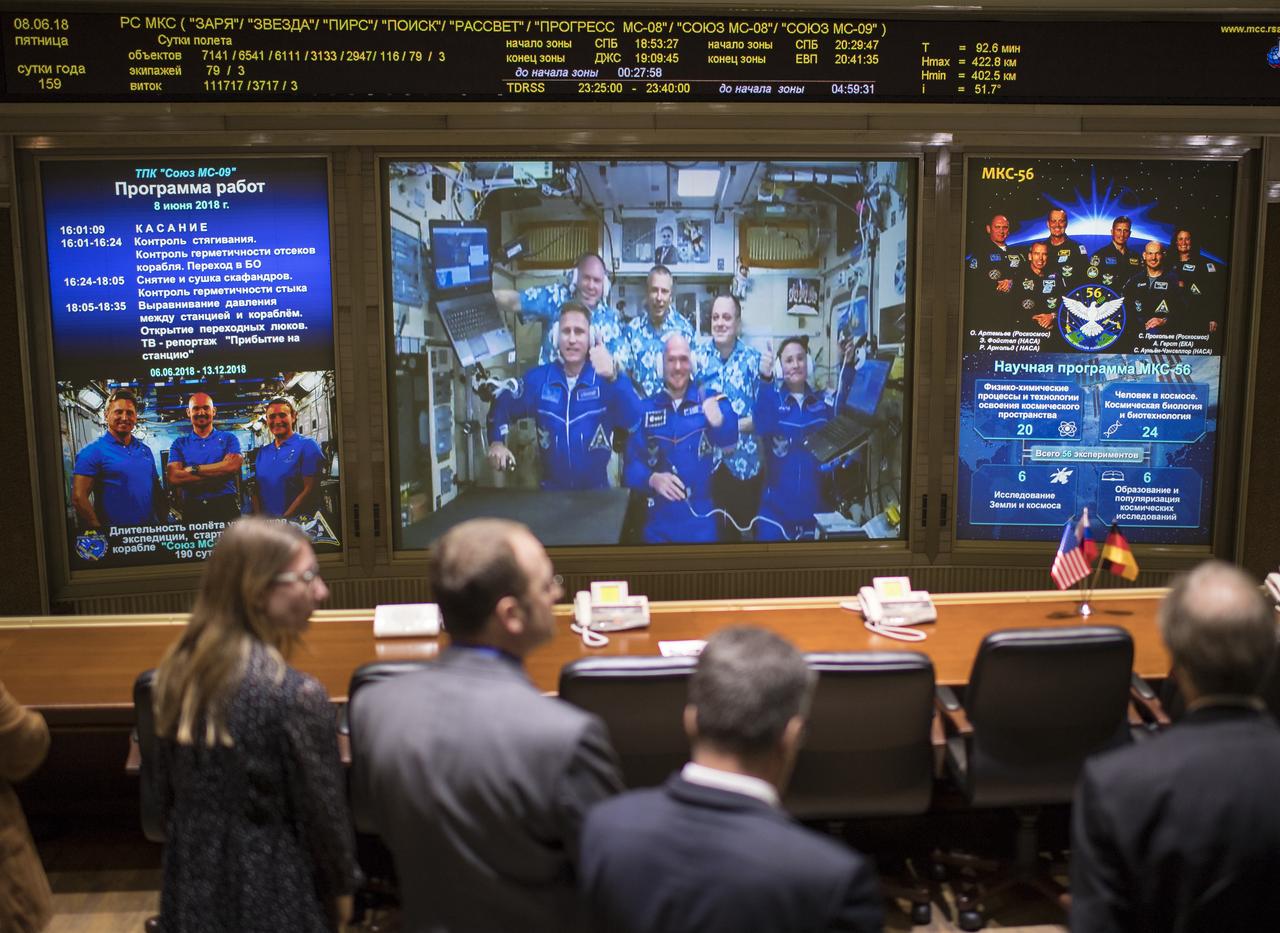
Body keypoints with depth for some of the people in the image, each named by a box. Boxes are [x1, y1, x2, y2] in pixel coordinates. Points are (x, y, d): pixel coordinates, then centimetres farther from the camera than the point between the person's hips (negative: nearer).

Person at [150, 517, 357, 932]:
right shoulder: (295, 695, -26)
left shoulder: (177, 671, -6)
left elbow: (165, 789, 6)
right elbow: (323, 809, -16)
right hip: (272, 891, -6)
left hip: (191, 885, 6)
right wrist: (342, 887, 0)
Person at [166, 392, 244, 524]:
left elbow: (233, 467, -9)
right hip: (192, 510, 1)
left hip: (226, 507, -1)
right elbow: (173, 478, -4)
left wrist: (193, 469, -7)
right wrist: (219, 470, -9)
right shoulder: (179, 444, 12)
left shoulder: (228, 439, 10)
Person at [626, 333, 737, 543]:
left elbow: (729, 438, -21)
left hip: (703, 522, -1)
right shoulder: (645, 409, 4)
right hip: (659, 523, 1)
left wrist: (718, 422, -44)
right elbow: (632, 462, 2)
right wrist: (651, 479, -19)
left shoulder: (713, 401, -1)